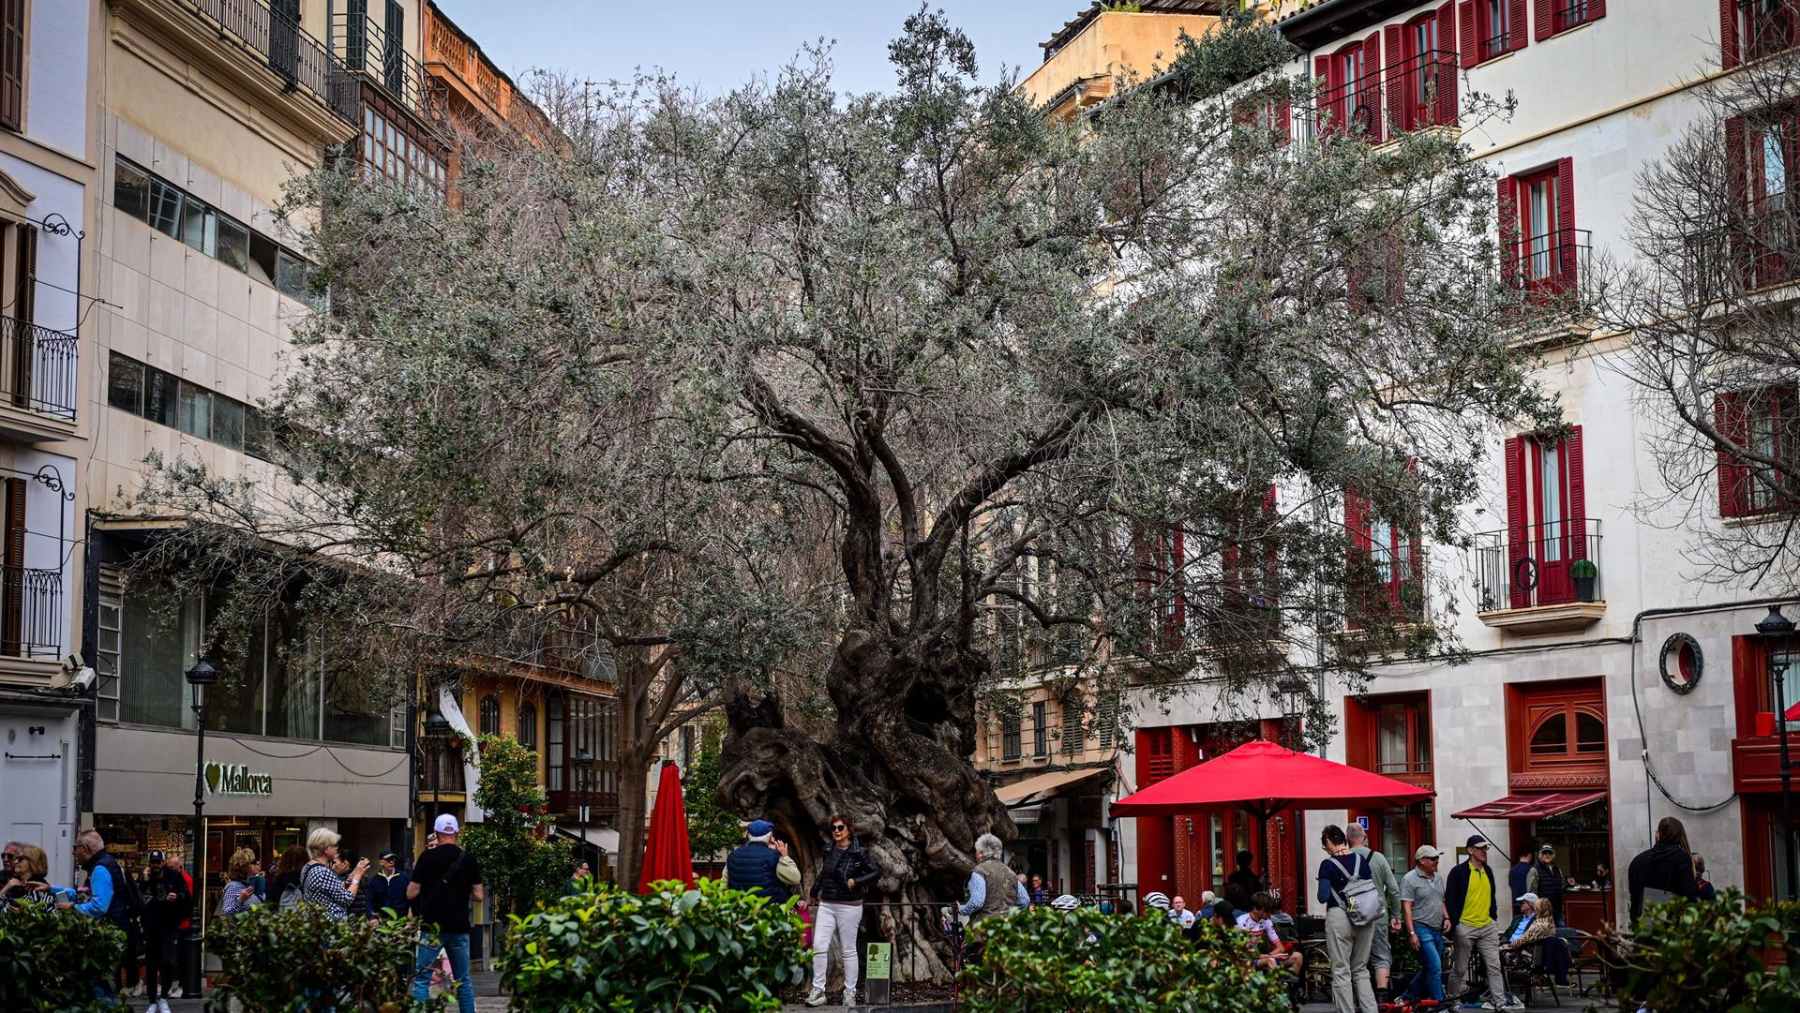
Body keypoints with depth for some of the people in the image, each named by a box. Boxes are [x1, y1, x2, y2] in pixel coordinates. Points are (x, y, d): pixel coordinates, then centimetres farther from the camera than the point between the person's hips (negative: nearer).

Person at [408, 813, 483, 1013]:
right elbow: (478, 895, 3)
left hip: (432, 926, -3)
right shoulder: (468, 859, 3)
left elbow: (411, 893, -4)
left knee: (421, 979, 0)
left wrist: (415, 872, 14)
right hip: (459, 927, 3)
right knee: (463, 980, 11)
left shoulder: (427, 857, -5)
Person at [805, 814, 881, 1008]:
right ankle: (818, 991, -4)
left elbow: (875, 872, -4)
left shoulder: (858, 853, -4)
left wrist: (856, 881, -14)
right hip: (826, 905, 4)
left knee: (848, 950, 3)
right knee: (819, 946, -7)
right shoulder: (828, 851, 10)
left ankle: (850, 992, 12)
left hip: (849, 906, -4)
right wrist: (814, 893, 22)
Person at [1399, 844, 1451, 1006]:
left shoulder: (1437, 878, 15)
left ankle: (1410, 996, 24)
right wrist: (1412, 933, -18)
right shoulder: (1410, 879, -8)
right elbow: (1406, 907, -12)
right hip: (1421, 928, -8)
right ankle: (1439, 1004, -9)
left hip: (1437, 930, 8)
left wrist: (1446, 918, 8)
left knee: (1429, 968, 11)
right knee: (1435, 967, -13)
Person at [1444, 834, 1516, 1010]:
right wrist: (1453, 925, -12)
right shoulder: (1459, 872, -9)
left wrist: (1493, 917, 16)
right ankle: (1453, 1001, 18)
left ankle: (1500, 1001, 0)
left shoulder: (1488, 871, 11)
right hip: (1465, 928, -5)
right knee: (1460, 969, 5)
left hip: (1487, 927, 5)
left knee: (1494, 966, 0)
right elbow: (1450, 900, -9)